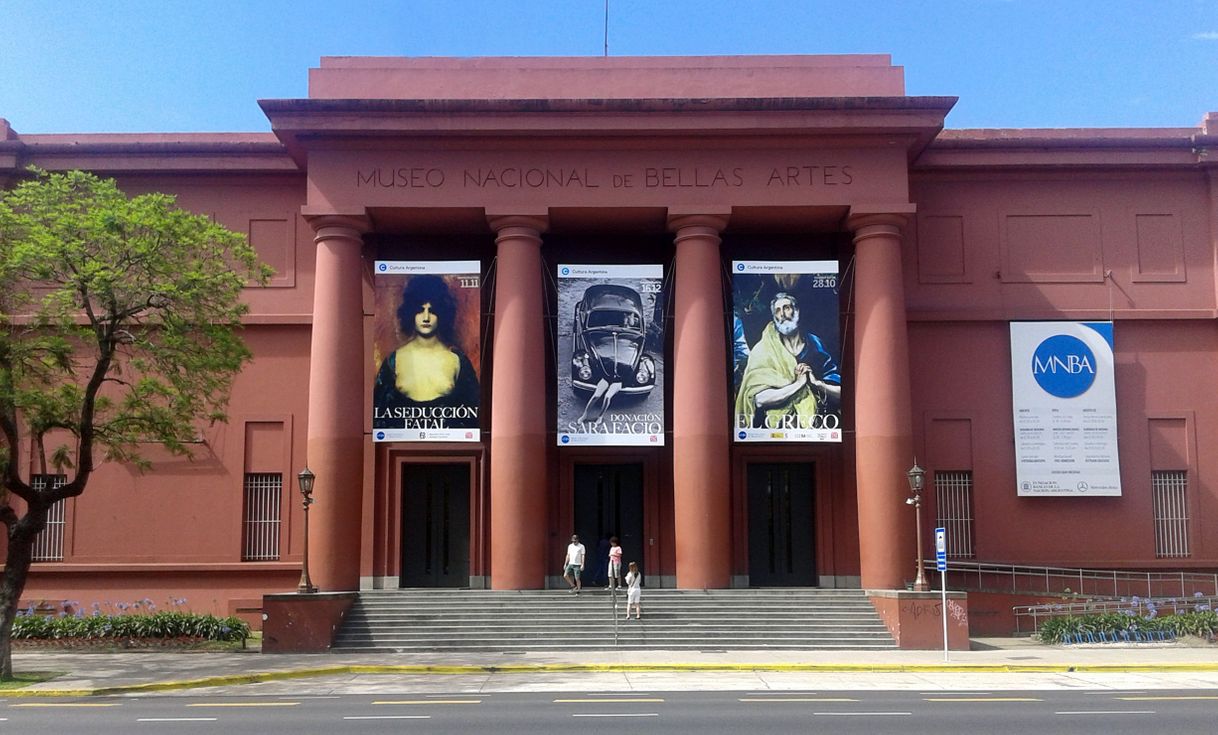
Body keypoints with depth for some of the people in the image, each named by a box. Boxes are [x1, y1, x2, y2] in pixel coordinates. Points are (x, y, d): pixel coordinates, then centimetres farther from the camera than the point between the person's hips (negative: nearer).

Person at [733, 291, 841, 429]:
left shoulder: (815, 344, 11)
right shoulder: (763, 350, 2)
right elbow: (760, 399, -10)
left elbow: (839, 393, 10)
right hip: (778, 426, -2)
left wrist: (816, 382, -7)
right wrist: (798, 383, -10)